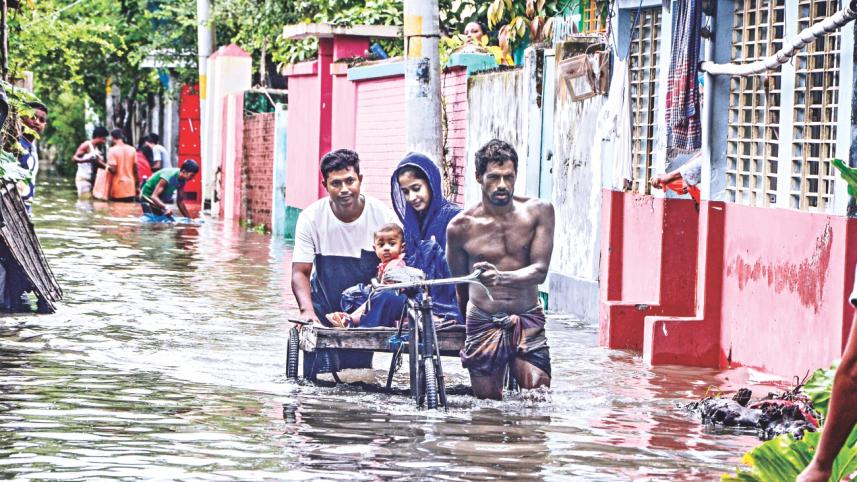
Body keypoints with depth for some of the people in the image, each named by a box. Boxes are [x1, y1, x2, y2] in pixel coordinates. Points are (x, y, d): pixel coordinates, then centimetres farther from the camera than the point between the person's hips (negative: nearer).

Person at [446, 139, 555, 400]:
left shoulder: (538, 211, -2)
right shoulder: (461, 227, -3)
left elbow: (540, 270, -10)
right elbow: (460, 285, 10)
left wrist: (502, 277, -27)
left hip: (528, 321, 0)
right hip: (483, 323, 0)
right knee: (487, 399, 3)